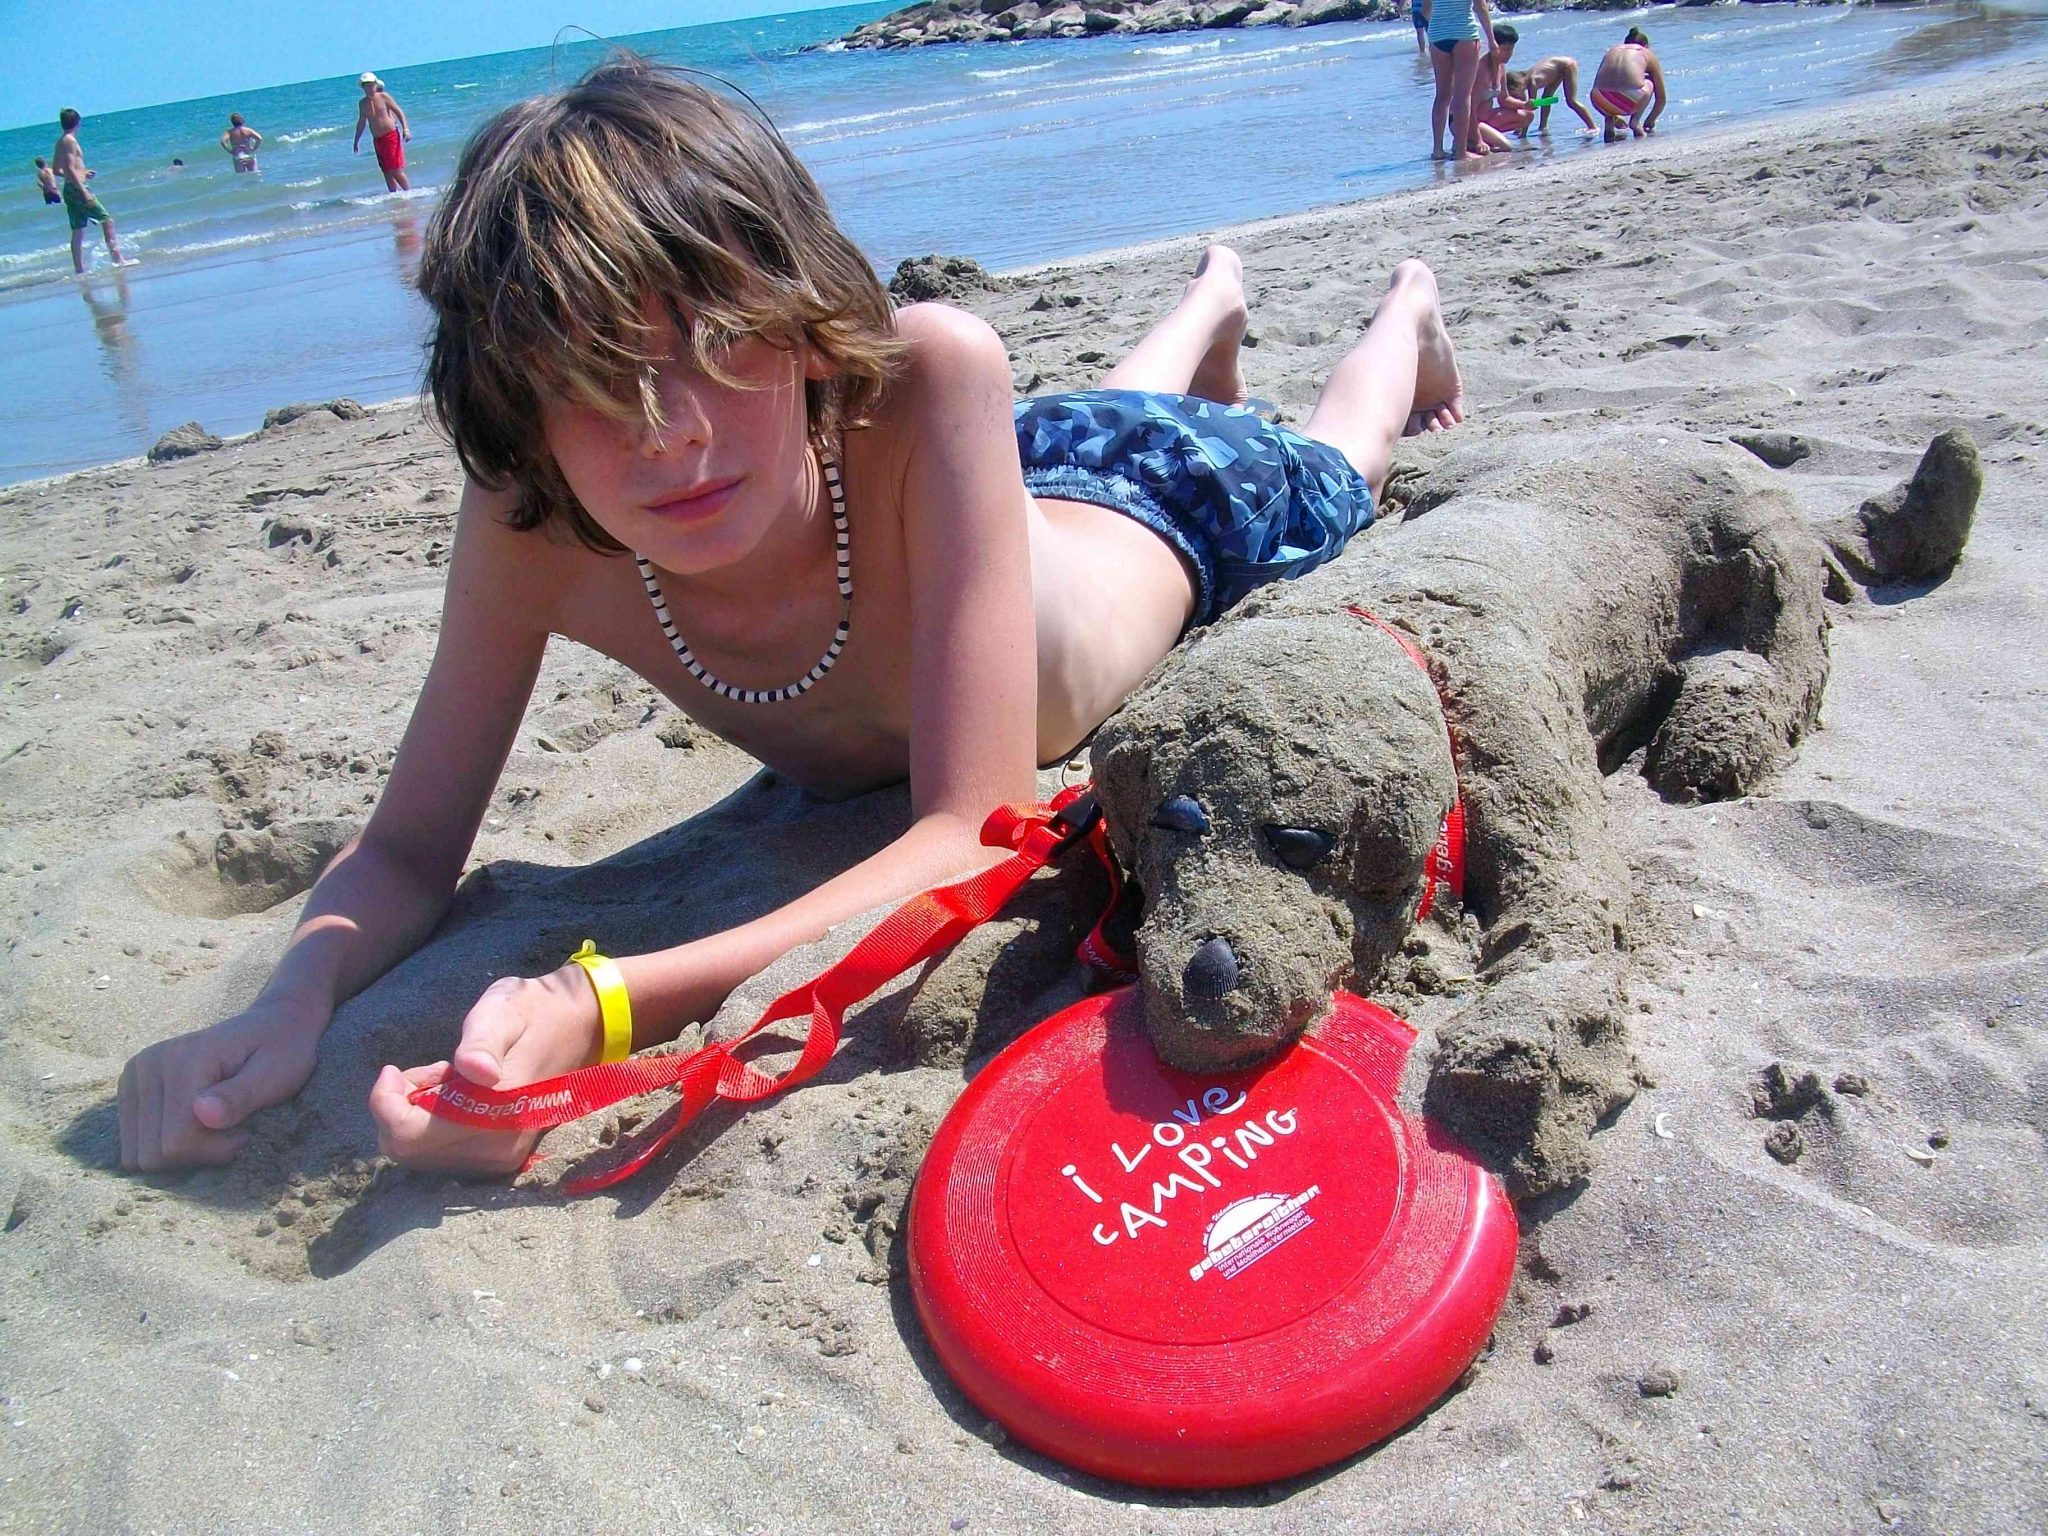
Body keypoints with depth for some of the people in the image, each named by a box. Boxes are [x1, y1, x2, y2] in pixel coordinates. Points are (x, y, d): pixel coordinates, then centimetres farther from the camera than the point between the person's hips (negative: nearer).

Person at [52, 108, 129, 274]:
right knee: (107, 220, -4)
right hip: (77, 189, -9)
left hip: (69, 190, 9)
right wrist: (84, 192, -23)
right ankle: (118, 258, -6)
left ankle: (79, 269, 8)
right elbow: (70, 169, -19)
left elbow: (56, 170, 21)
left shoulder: (61, 141, 16)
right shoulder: (70, 141, -11)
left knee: (78, 231, 9)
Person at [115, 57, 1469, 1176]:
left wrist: (600, 1010, -65)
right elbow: (407, 852, -29)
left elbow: (977, 836, -54)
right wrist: (292, 1000, -52)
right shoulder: (527, 525, -39)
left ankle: (1407, 311, 65)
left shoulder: (925, 383, -51)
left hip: (1163, 513, -3)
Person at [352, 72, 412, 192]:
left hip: (391, 136, -5)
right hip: (377, 140, 5)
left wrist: (405, 129, -17)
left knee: (396, 170, -10)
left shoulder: (383, 96, -4)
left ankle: (409, 192, 1)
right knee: (386, 172, 5)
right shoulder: (362, 103, 9)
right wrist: (356, 140, 20)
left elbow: (399, 111, -5)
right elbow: (361, 122, 19)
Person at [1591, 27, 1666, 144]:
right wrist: (1650, 121, 43)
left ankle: (1609, 122, 18)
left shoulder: (1611, 51, 30)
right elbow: (1661, 98, 27)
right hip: (1629, 100, -3)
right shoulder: (1648, 54, 23)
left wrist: (1613, 116, 50)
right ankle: (1635, 120, 12)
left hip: (1601, 102, 3)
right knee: (1648, 84, 31)